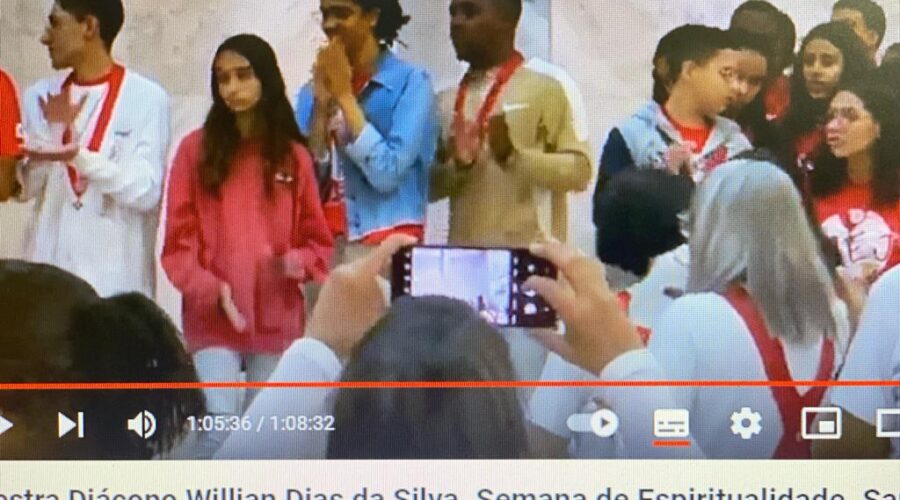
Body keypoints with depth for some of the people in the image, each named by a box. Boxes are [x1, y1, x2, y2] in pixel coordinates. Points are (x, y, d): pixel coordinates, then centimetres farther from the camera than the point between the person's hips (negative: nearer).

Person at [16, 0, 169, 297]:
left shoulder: (147, 98, -4)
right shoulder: (40, 96, 10)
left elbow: (146, 191, -11)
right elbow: (24, 188, 5)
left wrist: (78, 156, -21)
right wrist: (54, 131, -10)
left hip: (116, 279, -4)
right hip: (47, 274, 4)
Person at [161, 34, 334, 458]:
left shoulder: (293, 156, 6)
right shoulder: (196, 149, 2)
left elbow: (318, 240, 10)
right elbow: (178, 242, 0)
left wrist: (297, 263, -12)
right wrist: (211, 290, -15)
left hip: (278, 317, 2)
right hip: (211, 318, -2)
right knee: (219, 424, -12)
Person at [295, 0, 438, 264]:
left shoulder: (411, 82, -4)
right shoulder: (310, 92, 10)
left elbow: (387, 174, -14)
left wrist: (345, 96, -9)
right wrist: (322, 104, -4)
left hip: (383, 247, -4)